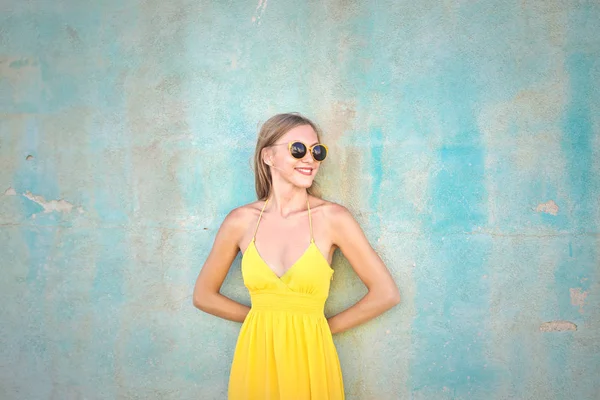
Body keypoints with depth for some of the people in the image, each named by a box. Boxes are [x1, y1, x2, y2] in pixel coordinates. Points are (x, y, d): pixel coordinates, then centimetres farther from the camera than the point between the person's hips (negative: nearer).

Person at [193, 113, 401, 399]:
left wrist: (322, 326, -1)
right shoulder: (240, 221, -4)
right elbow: (204, 296, 6)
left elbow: (386, 294, -8)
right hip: (255, 360, 2)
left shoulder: (333, 218, -10)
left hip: (310, 361, -1)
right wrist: (262, 318, 4)